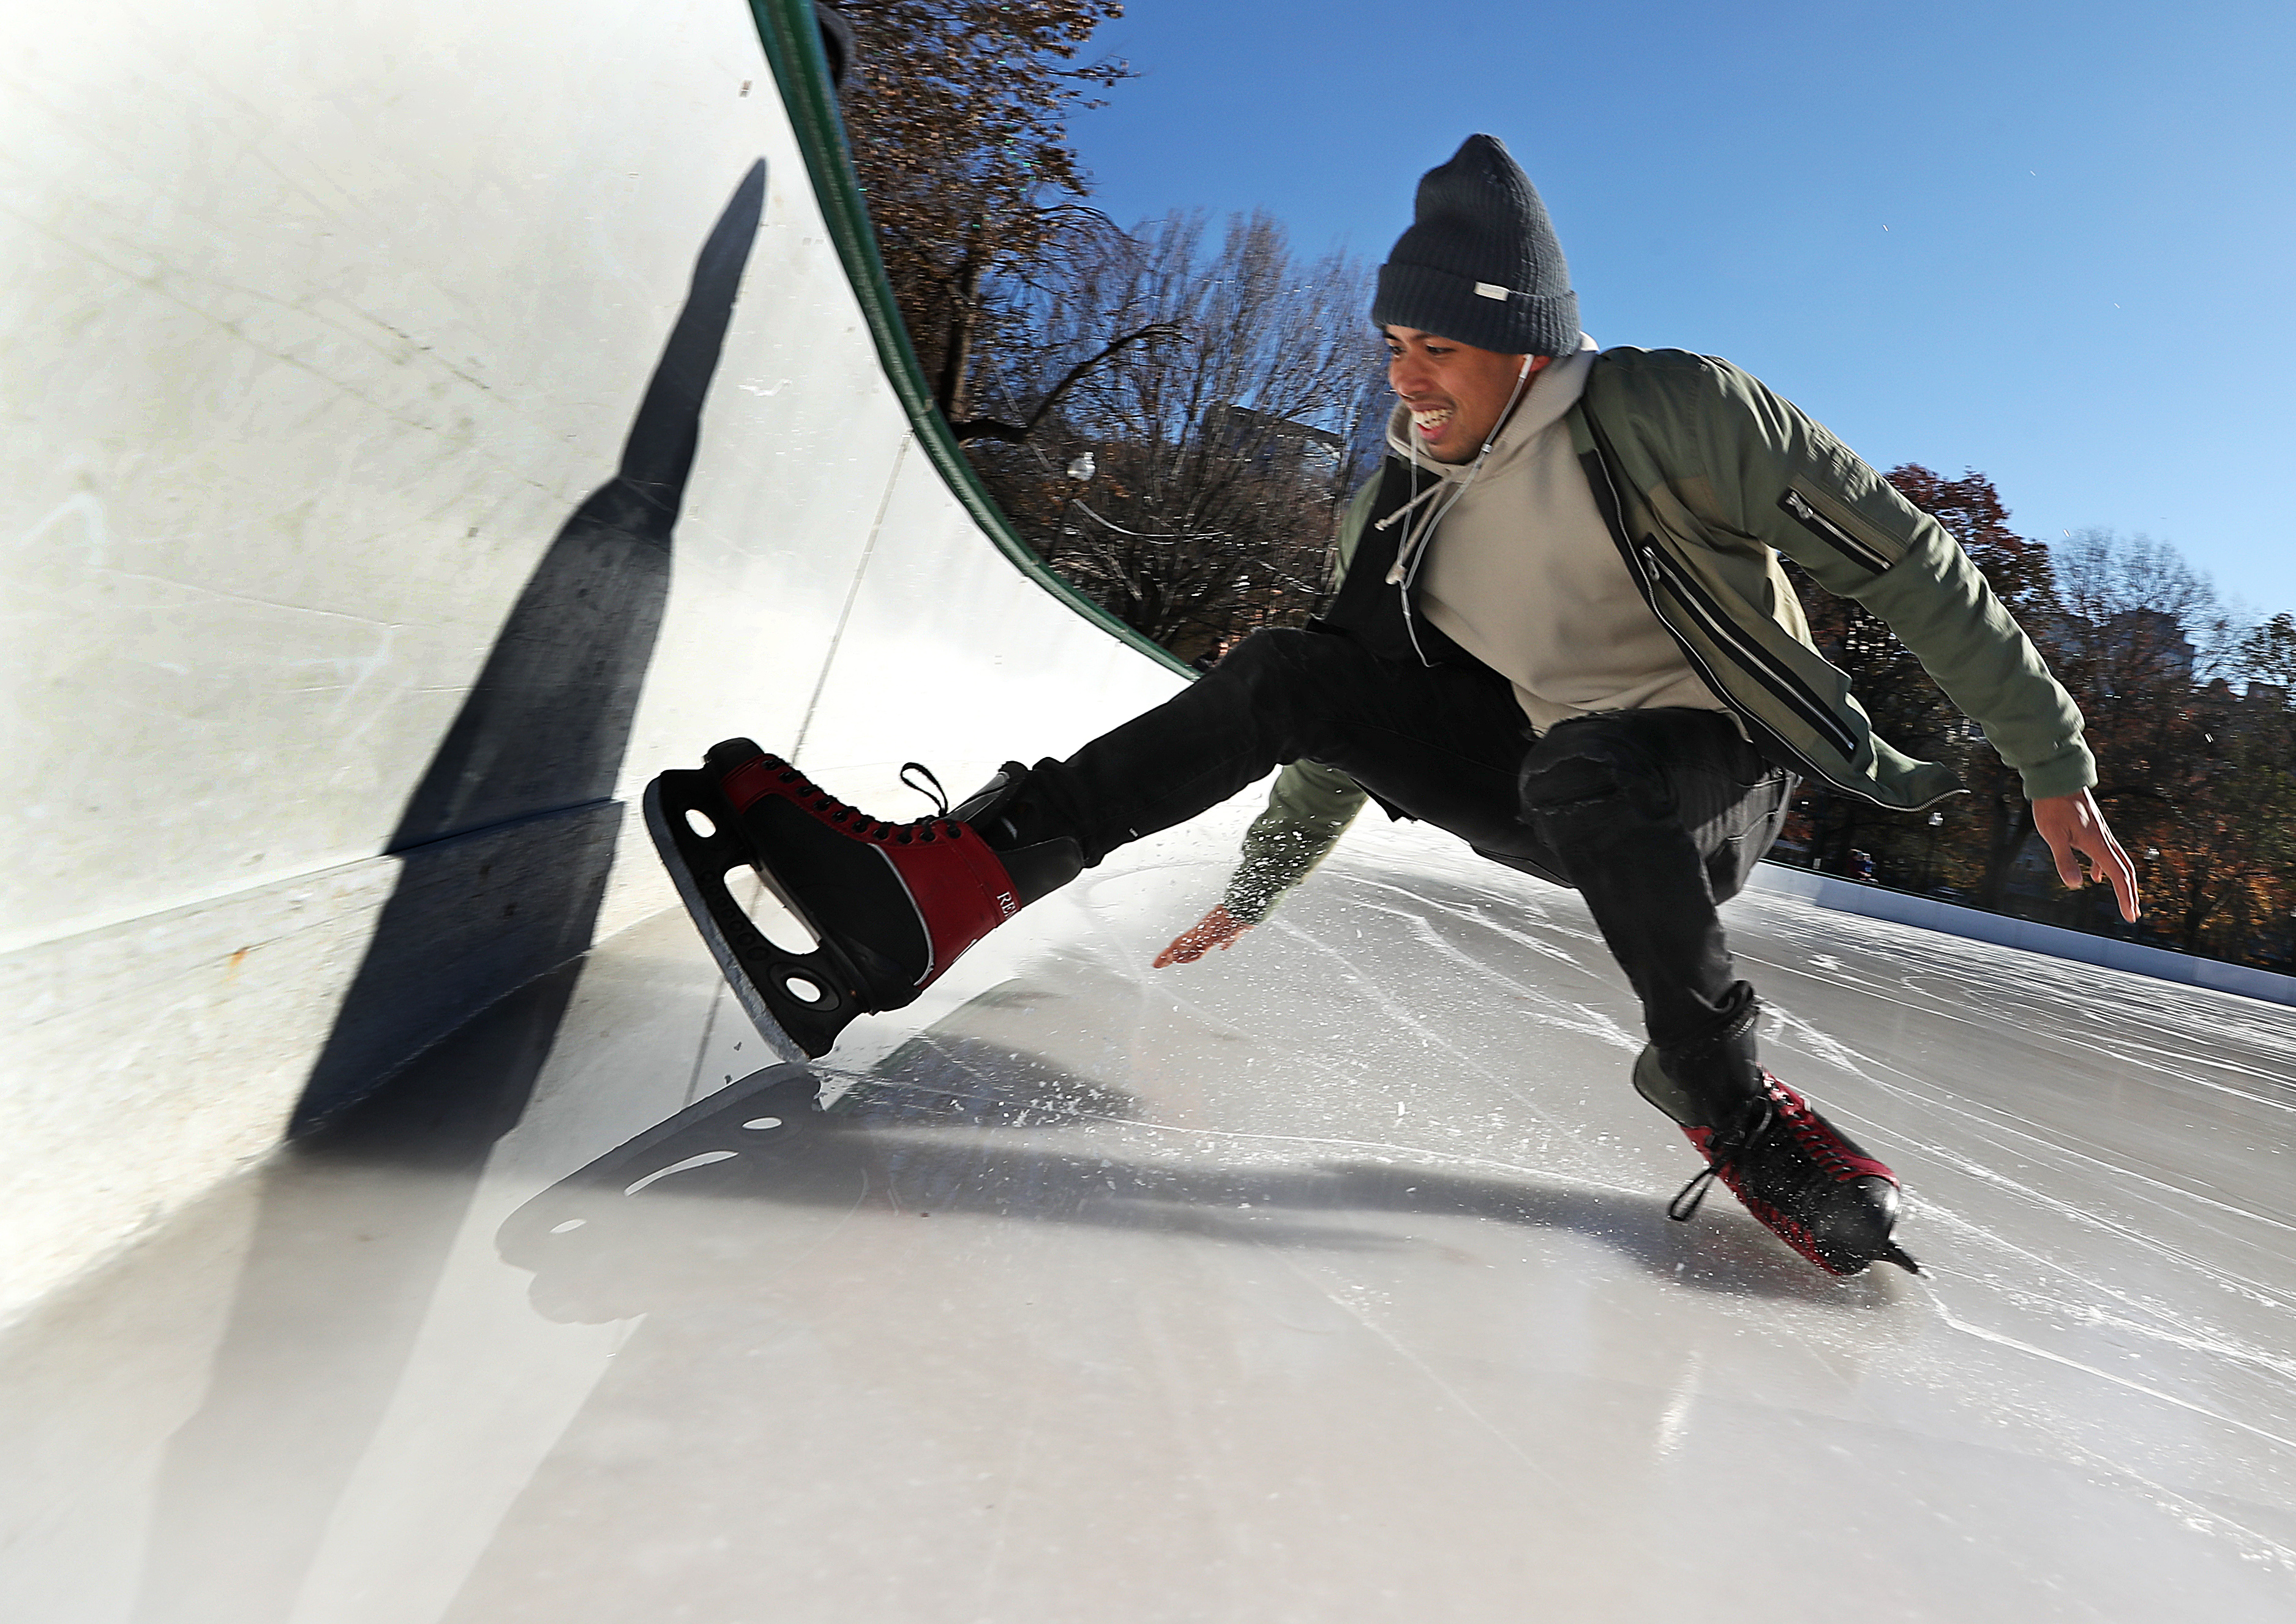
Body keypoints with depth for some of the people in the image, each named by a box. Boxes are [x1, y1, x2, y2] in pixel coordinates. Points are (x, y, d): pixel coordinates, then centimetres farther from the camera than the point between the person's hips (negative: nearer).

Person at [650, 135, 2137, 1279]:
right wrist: (1260, 886, 17)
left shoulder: (1668, 411, -16)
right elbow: (1352, 714, 12)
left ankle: (1728, 1098, -20)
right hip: (1560, 798, 4)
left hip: (1720, 772, -4)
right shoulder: (1405, 515, 0)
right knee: (1303, 668, -16)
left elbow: (1900, 554, -11)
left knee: (1582, 771, -39)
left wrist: (2053, 763, -9)